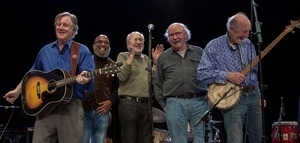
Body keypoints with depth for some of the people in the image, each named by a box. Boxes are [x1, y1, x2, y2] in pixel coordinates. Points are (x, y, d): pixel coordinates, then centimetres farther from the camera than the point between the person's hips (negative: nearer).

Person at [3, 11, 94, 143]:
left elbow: (90, 76, -6)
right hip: (45, 105, 4)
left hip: (71, 106, -3)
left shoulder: (82, 51, 2)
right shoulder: (45, 50, 15)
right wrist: (17, 91, 23)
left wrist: (85, 79, -28)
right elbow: (32, 74, 25)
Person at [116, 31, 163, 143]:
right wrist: (131, 55, -12)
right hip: (128, 103, -5)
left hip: (146, 103, 5)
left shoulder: (146, 58, 17)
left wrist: (156, 60, 4)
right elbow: (121, 76, -14)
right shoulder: (123, 56, 3)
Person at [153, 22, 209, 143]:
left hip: (199, 102, 0)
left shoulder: (199, 52, 12)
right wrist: (163, 105, 5)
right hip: (174, 104, 0)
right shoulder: (163, 58, 11)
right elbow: (158, 84, 13)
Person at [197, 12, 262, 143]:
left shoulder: (248, 44, 10)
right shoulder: (214, 46, -7)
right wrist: (227, 76, -19)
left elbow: (256, 69, 16)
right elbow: (202, 73, -11)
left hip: (253, 96, 6)